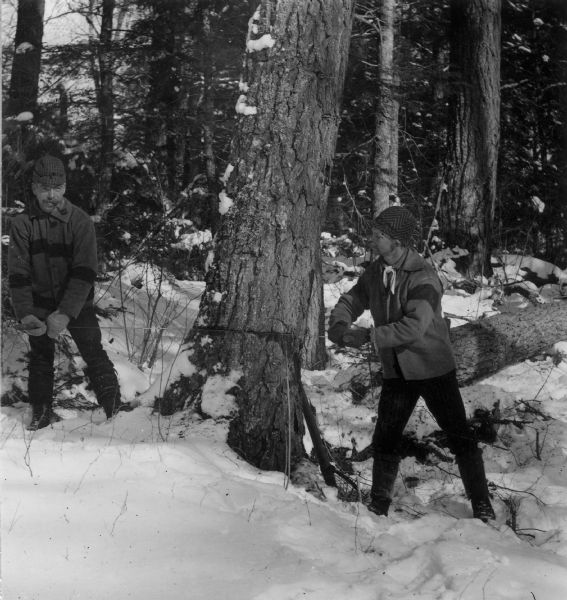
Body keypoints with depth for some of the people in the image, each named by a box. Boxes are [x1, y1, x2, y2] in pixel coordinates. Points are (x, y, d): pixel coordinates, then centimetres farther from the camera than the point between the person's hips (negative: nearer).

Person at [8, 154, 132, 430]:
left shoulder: (80, 221, -14)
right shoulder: (22, 224, -9)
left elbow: (84, 273, -20)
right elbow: (17, 274, -11)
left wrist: (66, 314, -30)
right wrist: (24, 313, -25)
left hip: (76, 303, -2)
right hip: (39, 305, 2)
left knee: (94, 352, -4)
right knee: (40, 357, 10)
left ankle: (113, 405, 8)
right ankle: (42, 412, 24)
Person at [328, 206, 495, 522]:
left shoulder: (423, 277, -23)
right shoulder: (376, 272, -1)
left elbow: (415, 326, -34)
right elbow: (352, 300, 10)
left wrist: (368, 336, -31)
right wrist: (340, 325, -13)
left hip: (434, 369, -6)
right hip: (397, 373, 6)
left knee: (460, 437, 0)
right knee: (385, 440, 9)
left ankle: (482, 506, 9)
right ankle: (379, 505, 23)